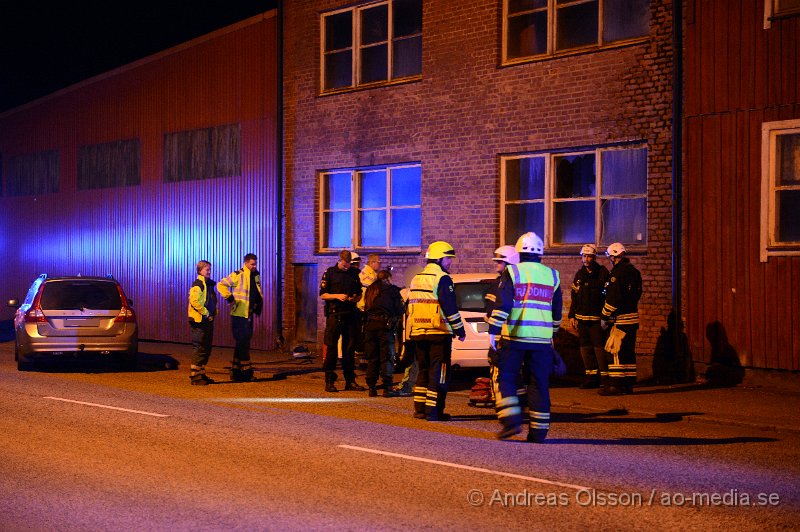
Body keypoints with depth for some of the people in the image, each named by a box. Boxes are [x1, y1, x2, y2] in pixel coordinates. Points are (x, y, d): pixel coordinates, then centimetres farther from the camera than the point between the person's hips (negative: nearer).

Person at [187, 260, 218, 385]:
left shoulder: (209, 284, 17)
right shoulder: (198, 284, -13)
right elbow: (194, 301, -24)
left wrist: (213, 312, 13)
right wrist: (205, 313, -18)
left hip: (207, 320, 9)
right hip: (200, 320, -9)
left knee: (206, 349, 13)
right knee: (200, 348, -8)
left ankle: (201, 374, 20)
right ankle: (194, 376, -3)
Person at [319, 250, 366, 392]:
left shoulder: (354, 274, 12)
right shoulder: (330, 273, 1)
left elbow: (359, 293, 19)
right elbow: (322, 294, -1)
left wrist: (355, 298, -3)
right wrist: (337, 296, -15)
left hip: (350, 315, 4)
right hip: (334, 314, -4)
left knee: (350, 348, 7)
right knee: (331, 348, -4)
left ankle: (350, 381, 12)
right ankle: (329, 381, 0)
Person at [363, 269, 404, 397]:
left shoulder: (370, 290, 18)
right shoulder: (392, 289, 3)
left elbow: (366, 308, 17)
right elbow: (399, 310, 0)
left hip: (370, 324, 5)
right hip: (385, 324, -5)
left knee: (372, 358, 9)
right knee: (387, 358, -2)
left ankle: (372, 388, 8)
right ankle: (387, 388, -7)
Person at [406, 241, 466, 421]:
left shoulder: (417, 279, 17)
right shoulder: (442, 278, -10)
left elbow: (410, 307, 22)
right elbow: (450, 307, -15)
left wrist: (410, 334, 27)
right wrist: (460, 330, -9)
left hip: (418, 332, 8)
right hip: (439, 332, -8)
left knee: (424, 371, 16)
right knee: (439, 372, -4)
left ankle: (420, 409, 15)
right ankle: (434, 411, -7)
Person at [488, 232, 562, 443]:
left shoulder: (512, 272, -1)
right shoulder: (552, 275, 12)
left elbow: (502, 305, -9)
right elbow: (556, 311, 19)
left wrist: (493, 331, -4)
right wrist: (552, 333, 31)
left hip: (514, 336, -3)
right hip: (542, 339, 3)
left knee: (505, 378, 8)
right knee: (539, 384, 6)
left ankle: (511, 420, -6)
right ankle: (538, 430, 4)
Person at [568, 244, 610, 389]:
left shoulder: (602, 273, -5)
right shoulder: (579, 275, 14)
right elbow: (574, 297, 19)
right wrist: (572, 316, 14)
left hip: (597, 318, -6)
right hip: (582, 317, 6)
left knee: (599, 347, -10)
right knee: (585, 348, 9)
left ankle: (605, 377, -6)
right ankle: (590, 377, 15)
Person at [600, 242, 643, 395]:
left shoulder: (617, 272, -14)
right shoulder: (634, 271, 15)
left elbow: (613, 297, -17)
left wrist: (604, 316, -10)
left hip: (620, 319, -9)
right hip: (633, 317, 9)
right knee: (629, 351, 12)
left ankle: (615, 384, -10)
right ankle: (628, 383, 15)